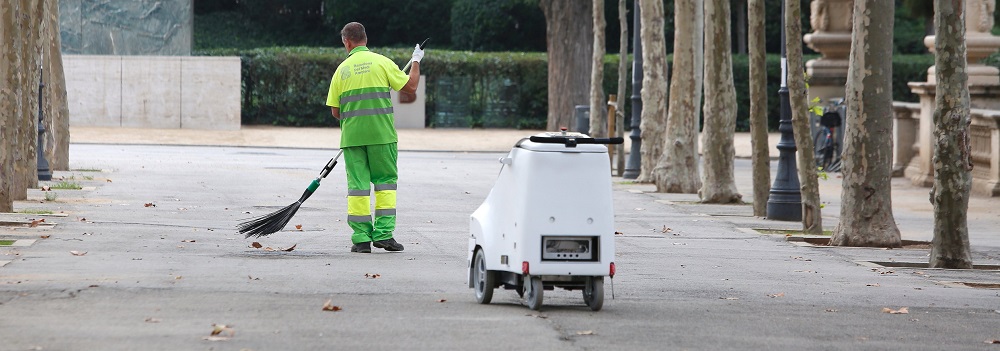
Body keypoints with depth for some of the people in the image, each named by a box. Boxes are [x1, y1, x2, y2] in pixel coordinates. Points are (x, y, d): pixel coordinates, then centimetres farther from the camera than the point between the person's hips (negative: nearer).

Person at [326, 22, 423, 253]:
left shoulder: (341, 70, 6)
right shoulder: (381, 62, -2)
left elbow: (335, 111, 8)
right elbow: (410, 87, 0)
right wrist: (416, 62, 16)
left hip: (352, 136, 2)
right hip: (381, 134, -2)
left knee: (357, 184, 5)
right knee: (385, 181, 8)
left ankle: (361, 238, 2)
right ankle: (383, 233, 1)